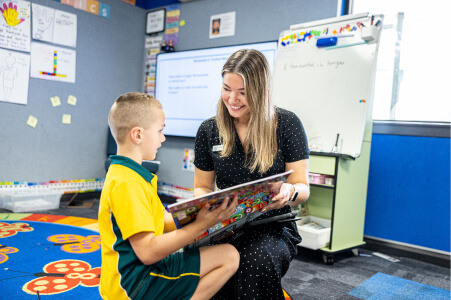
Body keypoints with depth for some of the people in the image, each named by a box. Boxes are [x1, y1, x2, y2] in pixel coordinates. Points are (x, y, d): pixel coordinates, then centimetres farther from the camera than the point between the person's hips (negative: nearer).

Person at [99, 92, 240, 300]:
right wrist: (200, 225, -24)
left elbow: (164, 220, 12)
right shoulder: (127, 183, -22)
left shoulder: (128, 173, 12)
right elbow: (147, 252, -27)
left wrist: (199, 218, 3)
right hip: (133, 283, -10)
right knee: (229, 256, -15)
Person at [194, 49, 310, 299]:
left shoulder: (286, 124, -2)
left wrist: (289, 192, -25)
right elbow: (202, 186, 15)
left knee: (257, 260, -35)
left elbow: (302, 187, -1)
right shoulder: (208, 130, 7)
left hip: (274, 226, -2)